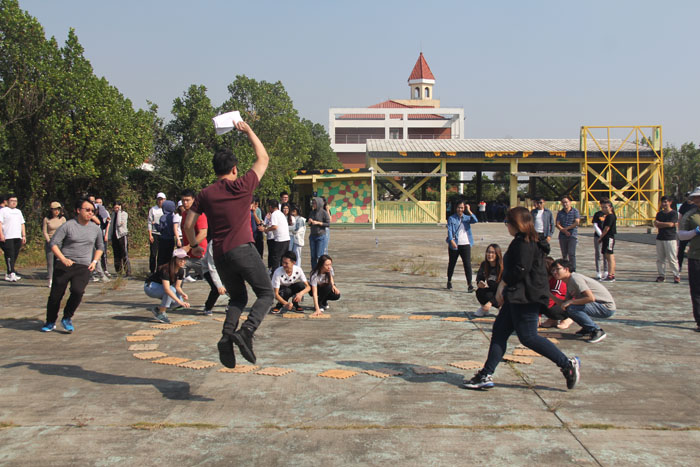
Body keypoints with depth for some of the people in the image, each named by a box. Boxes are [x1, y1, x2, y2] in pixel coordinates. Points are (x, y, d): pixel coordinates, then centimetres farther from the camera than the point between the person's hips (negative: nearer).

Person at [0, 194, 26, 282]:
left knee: (15, 256, 6)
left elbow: (22, 224, 24)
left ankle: (8, 274, 14)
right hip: (7, 238, -6)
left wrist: (24, 236, 16)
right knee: (10, 255, -11)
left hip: (17, 238, 6)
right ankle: (12, 274, -15)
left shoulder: (18, 212, 23)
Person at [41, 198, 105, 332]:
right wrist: (63, 259, -16)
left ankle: (67, 319, 1)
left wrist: (94, 261, 9)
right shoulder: (68, 226, -1)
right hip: (64, 265, -1)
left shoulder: (95, 228, 10)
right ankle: (50, 322, 24)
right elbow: (54, 243, -4)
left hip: (84, 267, 2)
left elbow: (100, 247, 24)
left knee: (78, 291, -21)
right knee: (56, 294, 1)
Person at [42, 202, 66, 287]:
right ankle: (50, 280, 0)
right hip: (49, 241, -1)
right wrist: (49, 241, -7)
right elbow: (44, 232, 3)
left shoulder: (62, 219, 7)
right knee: (50, 262, -3)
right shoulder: (46, 219, 3)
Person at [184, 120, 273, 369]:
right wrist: (248, 131, 21)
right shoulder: (242, 186, 1)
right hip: (243, 250, -5)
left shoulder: (205, 194, 9)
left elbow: (188, 225, 8)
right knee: (266, 294, 5)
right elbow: (263, 158, 13)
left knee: (238, 298, 21)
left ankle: (227, 336, -4)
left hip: (220, 255, 5)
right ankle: (246, 332, -19)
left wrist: (194, 245, 26)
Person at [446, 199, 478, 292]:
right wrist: (451, 241, -23)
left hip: (465, 244, 1)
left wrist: (469, 211, -10)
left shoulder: (466, 218, 10)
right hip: (454, 245, -1)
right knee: (452, 263, 11)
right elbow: (449, 230, -9)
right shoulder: (451, 218, 1)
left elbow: (475, 220, -8)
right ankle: (449, 281, 31)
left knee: (467, 264, -9)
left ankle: (469, 284, -10)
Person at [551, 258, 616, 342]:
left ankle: (597, 331, -13)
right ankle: (588, 328, 17)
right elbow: (564, 303, 8)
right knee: (567, 308, 7)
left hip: (606, 307, -10)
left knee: (571, 308, -24)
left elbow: (591, 298, -29)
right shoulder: (569, 283, 10)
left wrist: (570, 302, -23)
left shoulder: (575, 279, -19)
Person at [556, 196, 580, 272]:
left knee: (571, 253, -11)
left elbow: (577, 222, -8)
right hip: (562, 236, 4)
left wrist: (566, 228, -9)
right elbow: (557, 224, 3)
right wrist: (564, 231, -12)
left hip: (573, 235, -4)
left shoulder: (575, 211, 2)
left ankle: (573, 270, -9)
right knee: (564, 254, 6)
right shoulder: (560, 213, 11)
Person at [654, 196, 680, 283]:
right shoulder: (659, 213, 12)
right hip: (660, 238, 6)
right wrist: (666, 224, -10)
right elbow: (656, 225, 1)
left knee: (672, 259, -6)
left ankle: (677, 276, 1)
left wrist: (659, 223, -2)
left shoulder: (674, 213, -4)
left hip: (671, 239, -5)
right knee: (660, 259, 7)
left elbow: (670, 224, -14)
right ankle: (661, 275, 15)